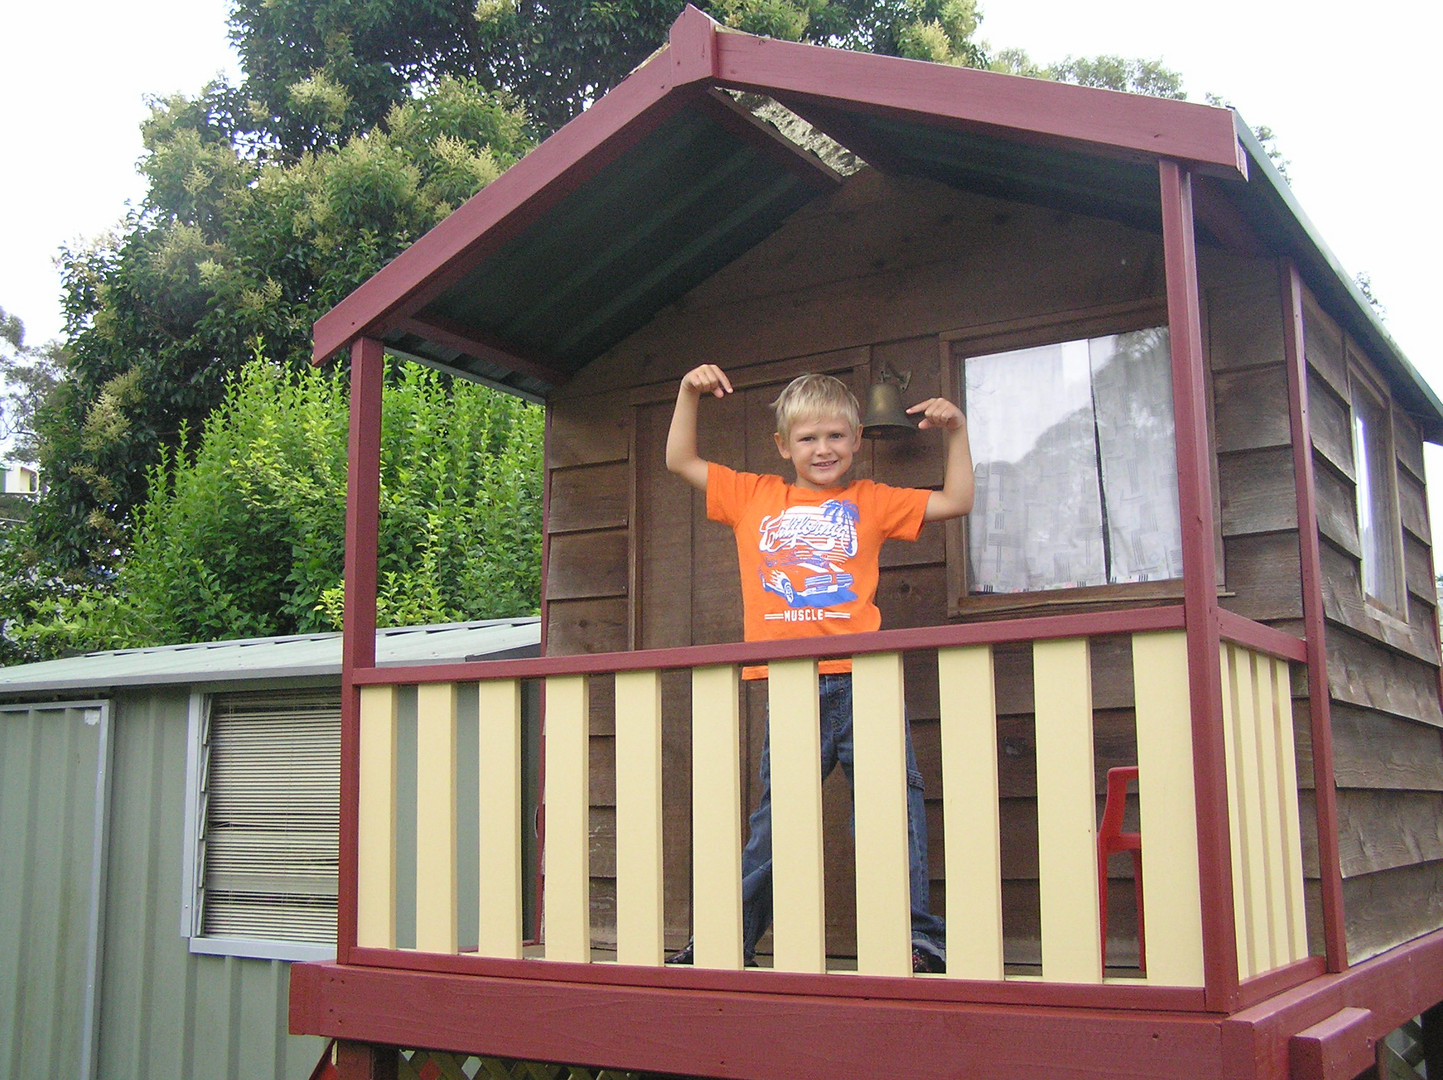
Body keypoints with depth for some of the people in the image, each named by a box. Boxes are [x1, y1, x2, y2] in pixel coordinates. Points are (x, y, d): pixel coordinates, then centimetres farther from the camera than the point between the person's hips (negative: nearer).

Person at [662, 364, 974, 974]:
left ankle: (915, 937, 0)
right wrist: (689, 394, 15)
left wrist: (956, 432, 9)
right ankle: (725, 941, 17)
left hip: (860, 680, -1)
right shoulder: (754, 497, 17)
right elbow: (680, 461, 23)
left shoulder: (870, 501, 15)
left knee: (893, 802, -6)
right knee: (775, 817, 8)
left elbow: (956, 502, 16)